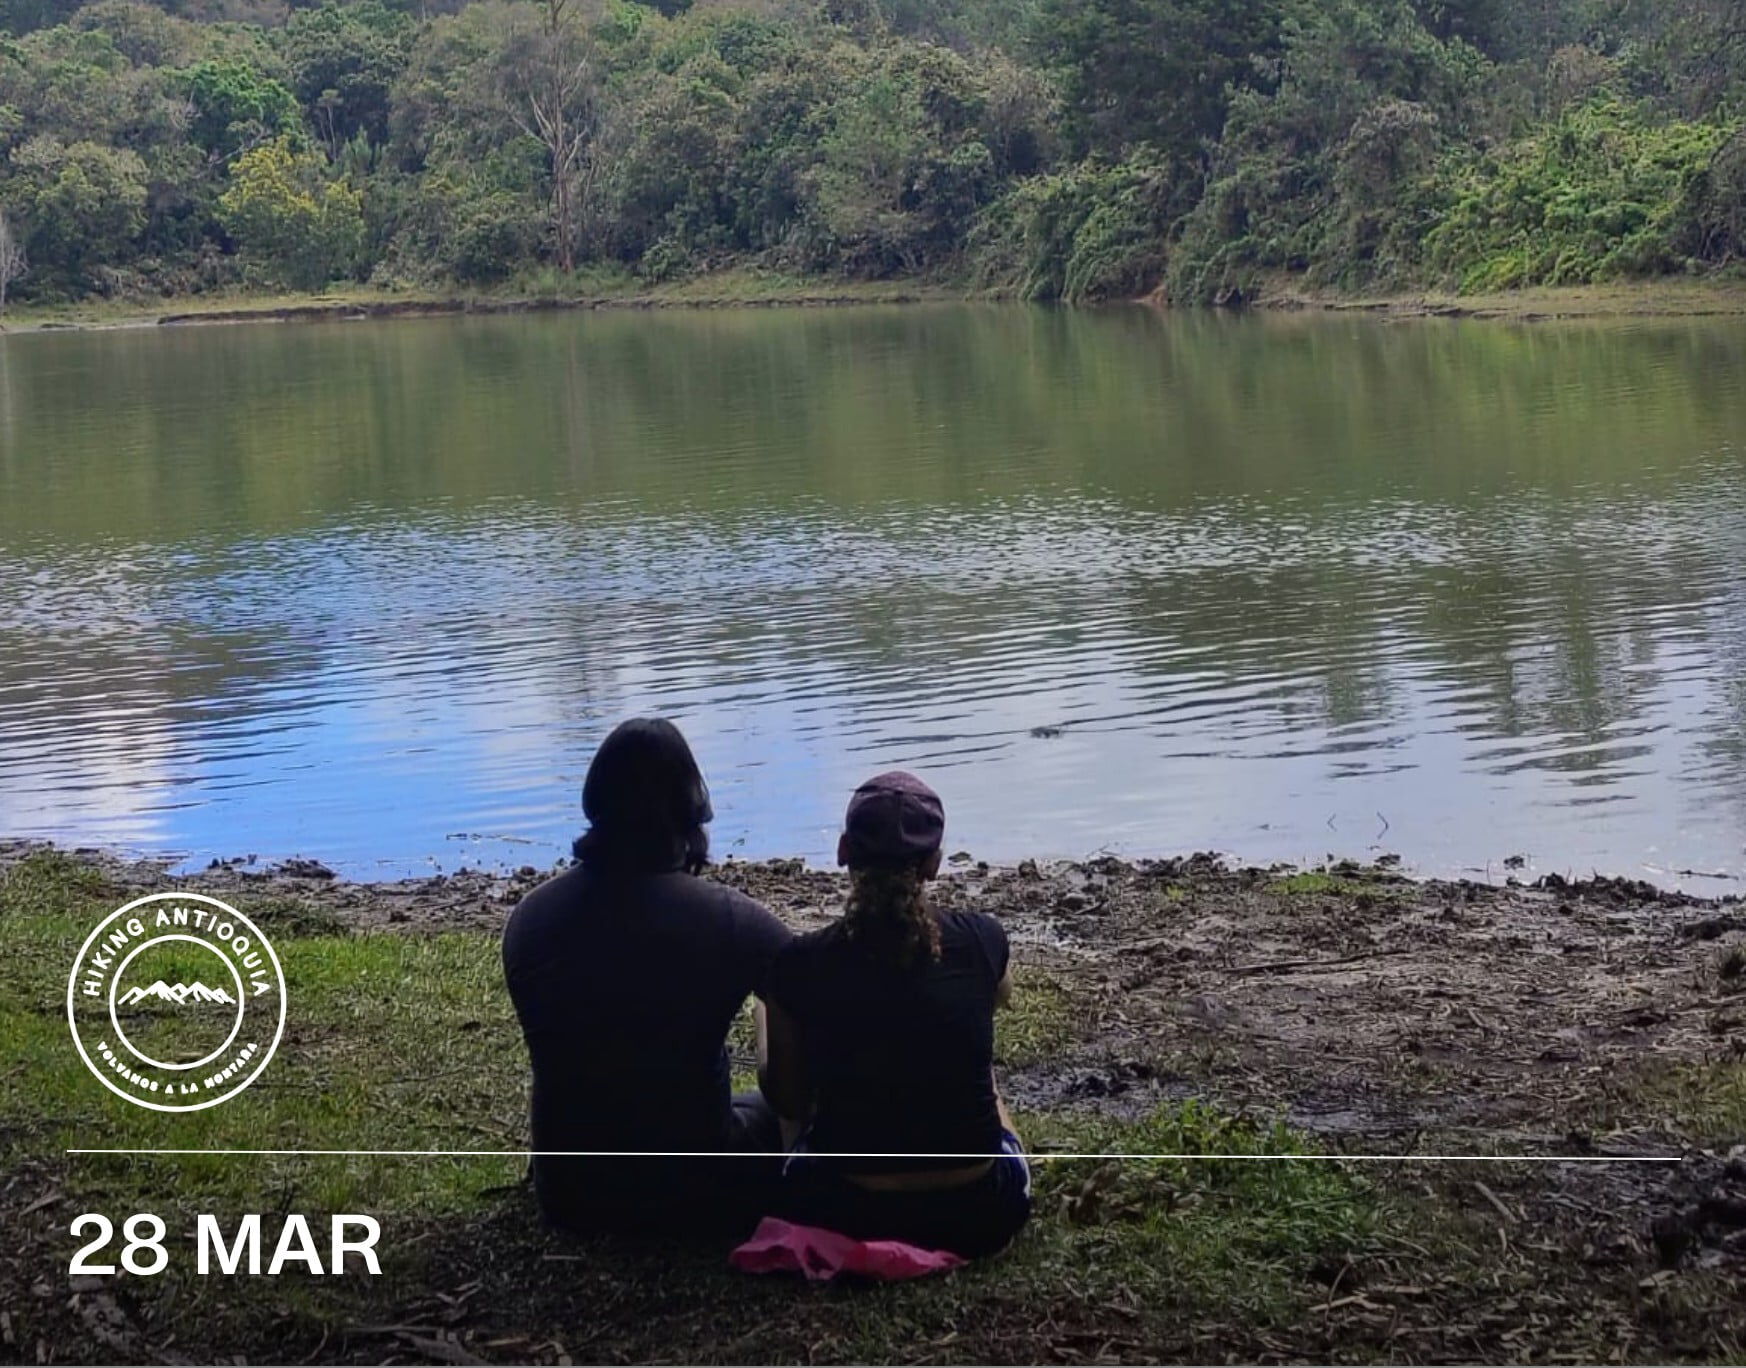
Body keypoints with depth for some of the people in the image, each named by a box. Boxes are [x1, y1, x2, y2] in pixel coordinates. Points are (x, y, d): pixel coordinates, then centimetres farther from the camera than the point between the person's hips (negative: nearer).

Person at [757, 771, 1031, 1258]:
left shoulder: (799, 966, -12)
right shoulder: (982, 943, -8)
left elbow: (789, 1103, 3)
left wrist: (766, 1019, 22)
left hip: (849, 1222, -1)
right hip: (980, 1218, 1)